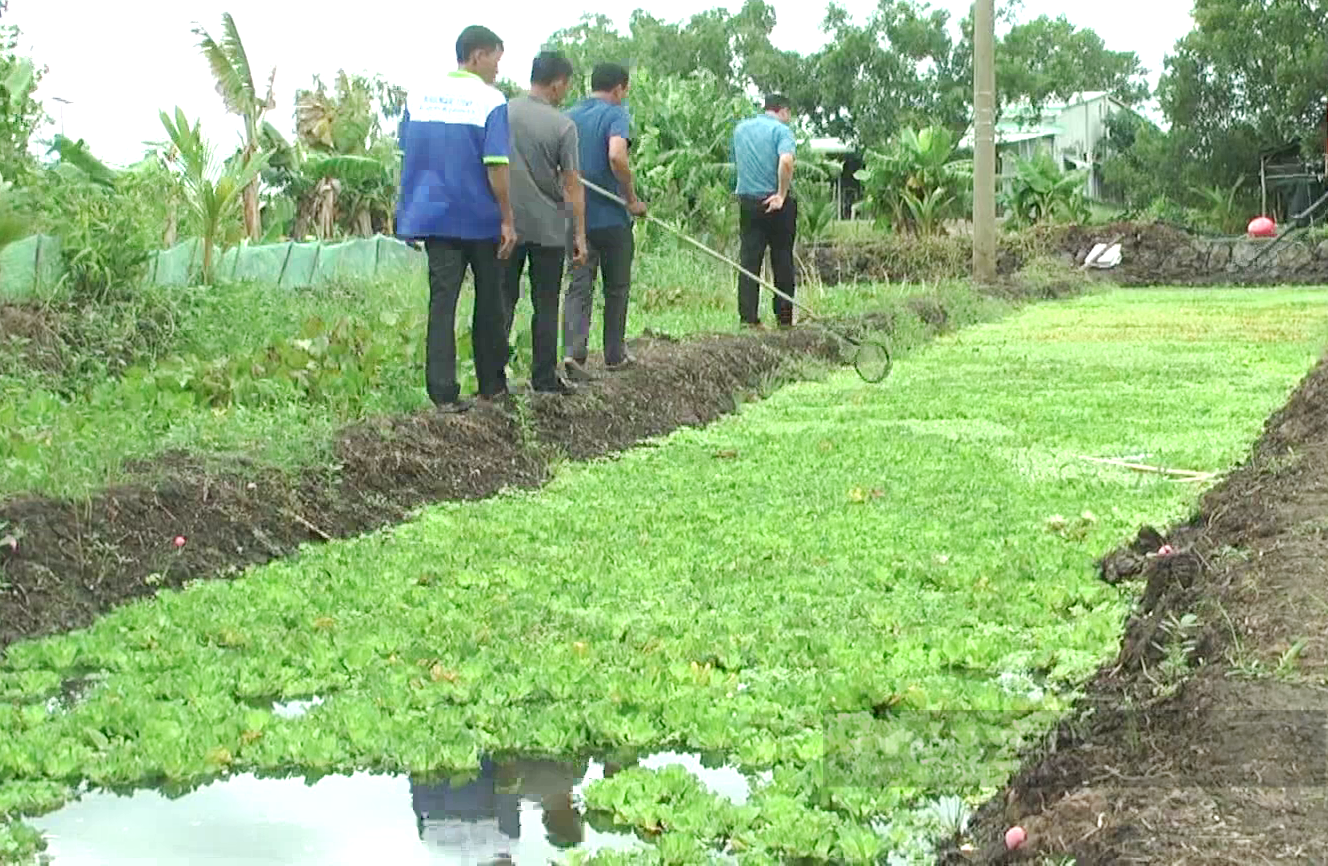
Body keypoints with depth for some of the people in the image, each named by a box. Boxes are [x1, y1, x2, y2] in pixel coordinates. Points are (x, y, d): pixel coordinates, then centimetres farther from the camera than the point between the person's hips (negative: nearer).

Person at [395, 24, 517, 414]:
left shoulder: (418, 97, 6)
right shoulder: (491, 101, -10)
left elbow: (407, 158, 10)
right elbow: (496, 167, -14)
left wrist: (411, 212, 17)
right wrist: (508, 220, -9)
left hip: (435, 216, 4)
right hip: (481, 219, -3)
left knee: (442, 302, 3)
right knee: (488, 302, 11)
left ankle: (443, 393, -2)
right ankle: (491, 386, 21)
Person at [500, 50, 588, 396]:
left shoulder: (502, 112, -1)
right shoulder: (562, 125, -10)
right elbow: (572, 184, -8)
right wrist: (580, 234, -2)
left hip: (506, 224, 3)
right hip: (548, 228, -3)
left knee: (503, 300, 9)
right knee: (546, 305, 7)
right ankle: (544, 378, 11)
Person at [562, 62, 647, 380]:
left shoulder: (569, 116, 10)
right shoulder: (616, 115, -9)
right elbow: (616, 156, -25)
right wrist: (632, 198, -16)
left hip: (576, 214, 4)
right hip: (611, 215, -4)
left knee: (579, 285, 1)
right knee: (616, 287, 11)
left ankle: (573, 351, -19)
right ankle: (614, 354, 20)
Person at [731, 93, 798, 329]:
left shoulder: (740, 129, 12)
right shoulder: (781, 130, -7)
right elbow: (786, 161, -24)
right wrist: (782, 194, -18)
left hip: (747, 201, 4)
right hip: (776, 203, -4)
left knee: (748, 259, 4)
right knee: (782, 262, 5)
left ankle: (748, 317, -1)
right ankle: (784, 318, 10)